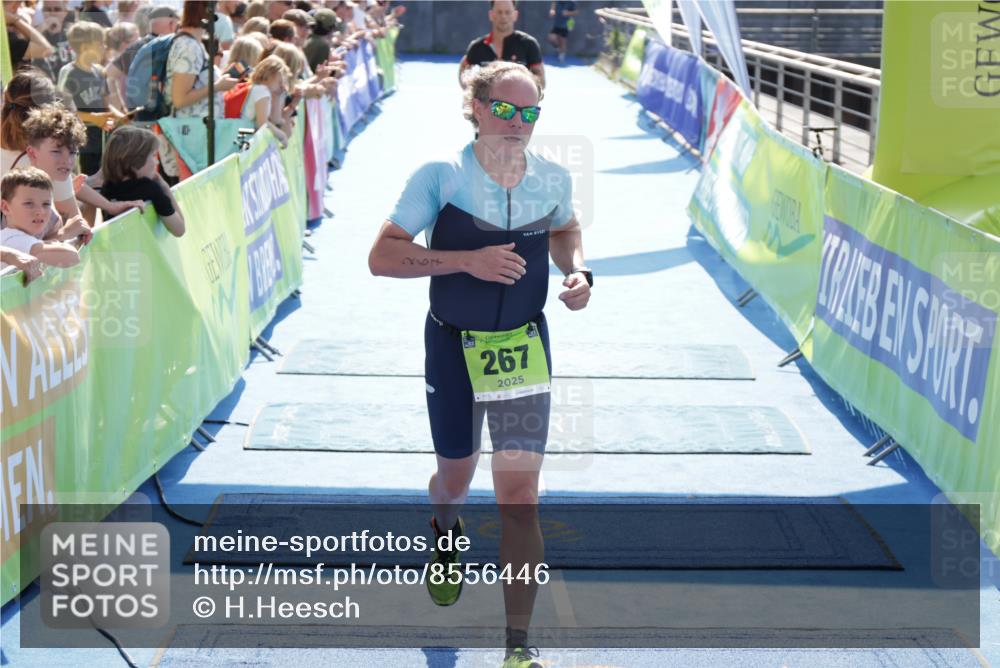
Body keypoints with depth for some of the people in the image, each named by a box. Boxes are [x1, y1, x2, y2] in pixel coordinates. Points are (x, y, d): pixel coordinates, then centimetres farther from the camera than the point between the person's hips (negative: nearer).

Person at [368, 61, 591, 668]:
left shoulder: (554, 179, -4)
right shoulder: (441, 176, -14)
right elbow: (382, 257, -16)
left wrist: (578, 272, -2)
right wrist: (467, 260, -26)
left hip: (524, 346, 1)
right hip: (455, 347, -1)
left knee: (520, 494, -8)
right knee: (455, 475, 18)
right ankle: (447, 534, 58)